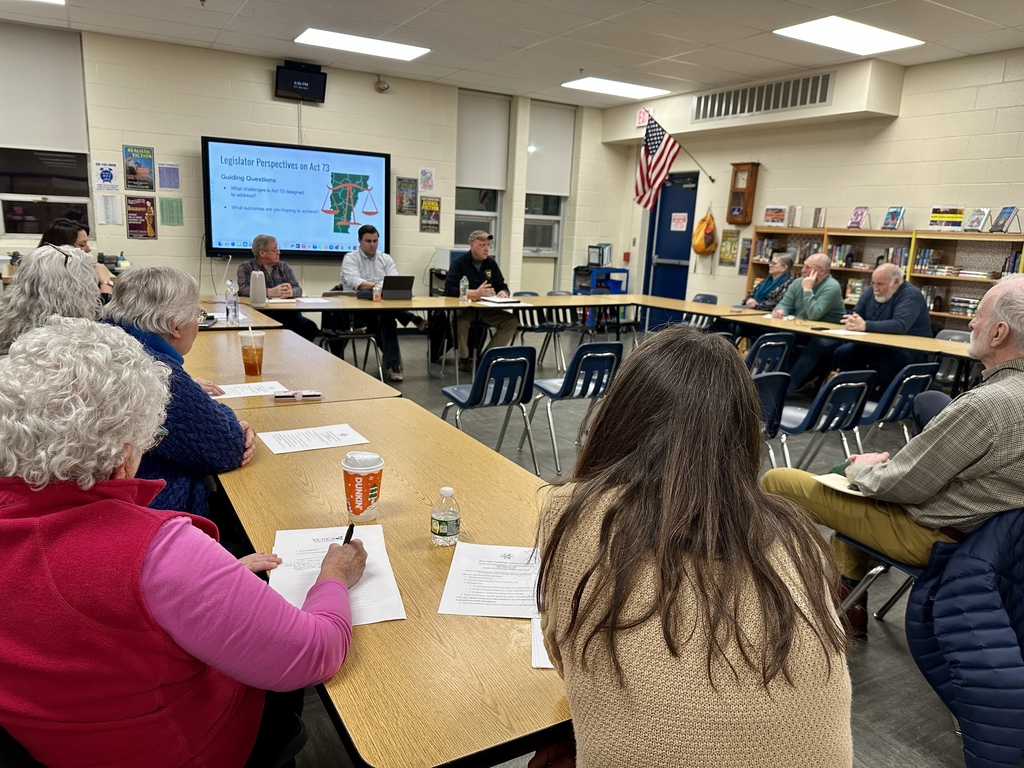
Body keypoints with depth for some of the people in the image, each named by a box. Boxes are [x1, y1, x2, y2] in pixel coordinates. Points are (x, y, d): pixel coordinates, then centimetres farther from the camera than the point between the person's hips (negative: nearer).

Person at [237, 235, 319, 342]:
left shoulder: (284, 266, 20)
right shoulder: (246, 267, 10)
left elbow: (298, 289, 8)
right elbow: (244, 289, -8)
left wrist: (291, 292, -18)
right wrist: (270, 292, -21)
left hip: (287, 312, 4)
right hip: (261, 313, -3)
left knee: (310, 326, -27)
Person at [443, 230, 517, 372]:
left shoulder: (491, 263, 7)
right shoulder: (459, 263, -9)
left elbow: (502, 286, 12)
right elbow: (449, 289, -20)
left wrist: (503, 292, -14)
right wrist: (475, 293, -30)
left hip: (486, 309, 5)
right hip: (463, 307, -5)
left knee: (511, 321, -16)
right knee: (460, 322, -38)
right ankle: (464, 359, -11)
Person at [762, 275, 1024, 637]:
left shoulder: (986, 403, -31)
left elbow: (901, 485, -24)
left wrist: (862, 469, -4)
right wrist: (888, 461, 3)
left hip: (929, 534, -10)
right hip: (973, 521, 10)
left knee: (777, 481, -5)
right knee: (852, 480, 32)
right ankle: (849, 604, 33)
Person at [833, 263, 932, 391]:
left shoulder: (910, 295, -17)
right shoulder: (871, 292, 6)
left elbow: (900, 325, -32)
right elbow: (856, 314, 5)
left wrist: (865, 326, -40)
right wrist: (852, 321, -21)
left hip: (908, 350, -7)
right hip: (876, 345, 7)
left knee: (889, 360, -38)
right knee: (841, 353, -11)